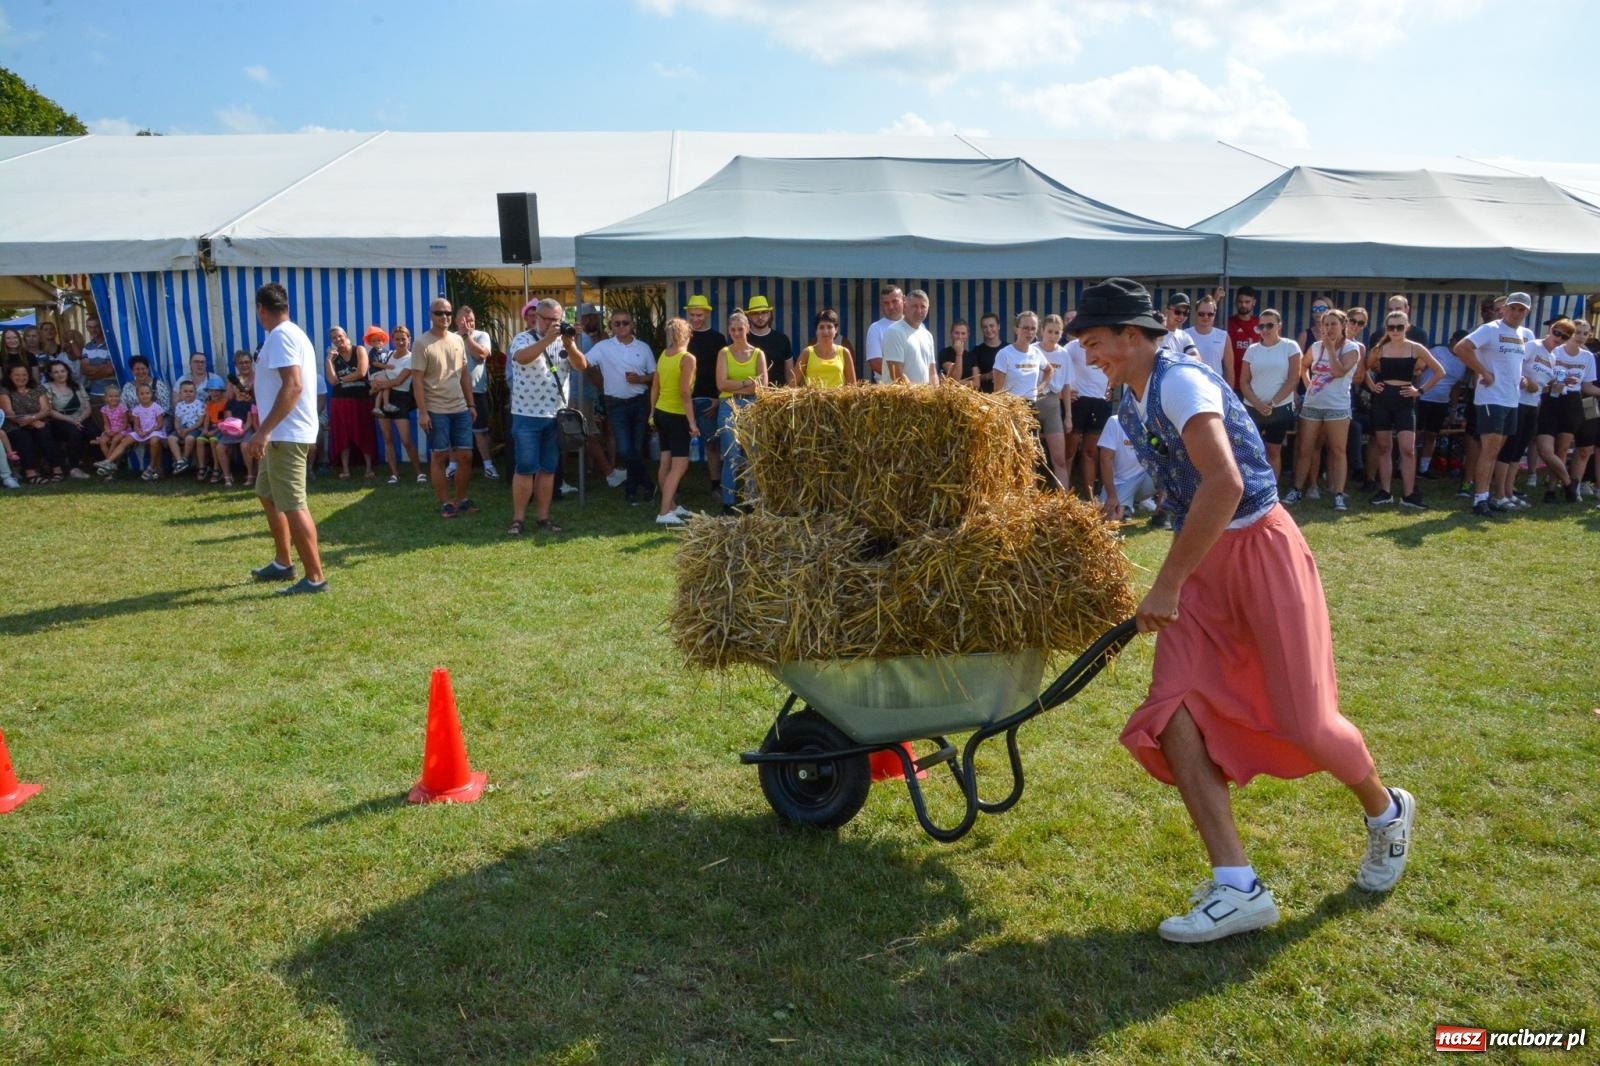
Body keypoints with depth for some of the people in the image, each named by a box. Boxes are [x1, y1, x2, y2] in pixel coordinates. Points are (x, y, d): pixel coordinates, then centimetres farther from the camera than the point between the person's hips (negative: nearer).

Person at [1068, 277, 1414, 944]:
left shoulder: (1181, 383, -18)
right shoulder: (1129, 405, 11)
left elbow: (1223, 485, -32)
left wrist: (1167, 585, -28)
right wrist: (1173, 584, 22)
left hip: (1260, 550, -8)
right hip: (1203, 564, 8)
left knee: (1303, 719, -2)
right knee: (1171, 713, -8)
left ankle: (1386, 813, 33)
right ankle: (1237, 889, -4)